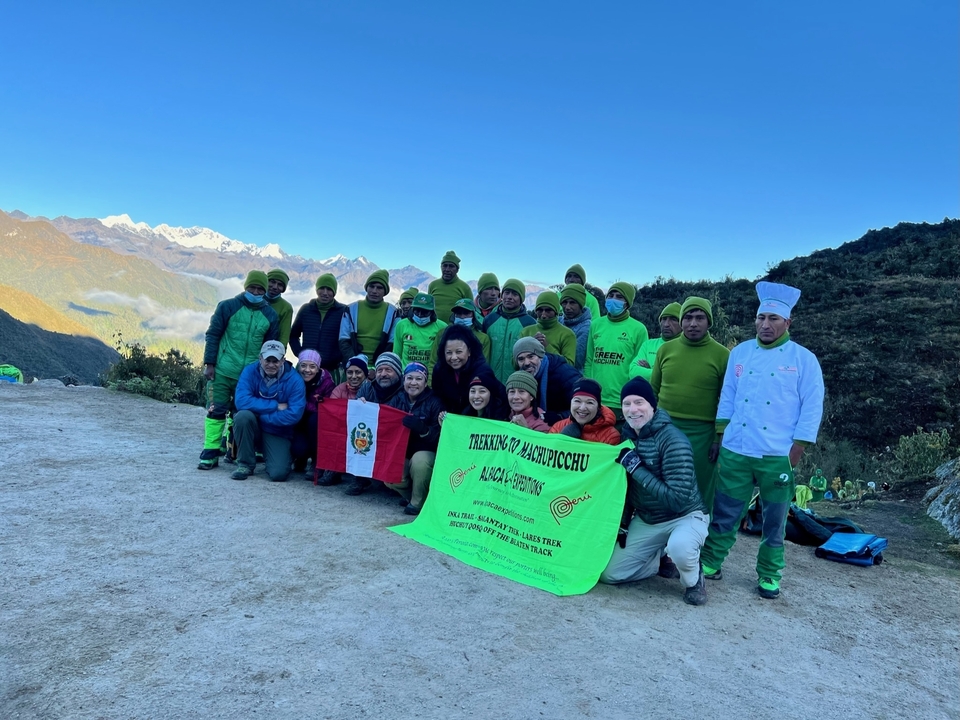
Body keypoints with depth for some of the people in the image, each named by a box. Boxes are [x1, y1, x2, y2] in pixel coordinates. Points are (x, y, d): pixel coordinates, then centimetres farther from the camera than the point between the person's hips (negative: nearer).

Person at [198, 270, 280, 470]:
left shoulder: (270, 315, 5)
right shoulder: (227, 307, -1)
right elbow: (212, 335, 1)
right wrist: (209, 364, -4)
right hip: (222, 371, -2)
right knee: (216, 411, -1)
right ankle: (210, 452, 6)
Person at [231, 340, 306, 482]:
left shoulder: (294, 380, -15)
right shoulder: (250, 372, -11)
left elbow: (294, 415, -23)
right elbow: (242, 402, -26)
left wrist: (260, 415, -22)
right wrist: (276, 406, -24)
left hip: (278, 434, -1)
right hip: (253, 429, 1)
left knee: (278, 474, -21)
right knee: (243, 415, -32)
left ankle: (272, 454, 18)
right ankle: (245, 464, -10)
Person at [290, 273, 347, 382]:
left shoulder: (343, 311, 0)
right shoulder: (306, 309, 8)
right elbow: (293, 335, 19)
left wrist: (340, 358, -9)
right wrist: (300, 353, 4)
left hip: (333, 370, -2)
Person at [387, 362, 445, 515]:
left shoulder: (434, 402, -12)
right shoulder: (397, 399, 2)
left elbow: (439, 435, -21)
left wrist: (422, 429, -39)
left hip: (427, 452, -4)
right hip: (402, 452, 4)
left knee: (419, 460, -35)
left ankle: (418, 502, -11)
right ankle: (410, 495, 12)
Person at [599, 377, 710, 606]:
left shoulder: (673, 440, -24)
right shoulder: (627, 435, -4)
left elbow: (678, 498, -30)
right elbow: (625, 484, 9)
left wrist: (636, 467, -29)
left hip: (685, 516, -6)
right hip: (645, 519, 6)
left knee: (679, 547, -40)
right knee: (609, 574, 0)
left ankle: (694, 581, -4)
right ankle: (662, 559, 22)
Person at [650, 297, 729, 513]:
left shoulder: (722, 355, -3)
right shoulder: (666, 349, 5)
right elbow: (653, 390, 11)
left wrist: (720, 437, -6)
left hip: (701, 433, -3)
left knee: (699, 491, 8)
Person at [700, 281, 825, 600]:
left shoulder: (804, 359, -1)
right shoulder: (739, 352, 8)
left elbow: (812, 407, -3)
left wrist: (797, 449, -8)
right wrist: (720, 434, 7)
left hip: (778, 456, -2)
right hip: (735, 452, 2)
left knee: (775, 520, 9)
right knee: (725, 512, 9)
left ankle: (769, 575, 24)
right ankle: (709, 562, 23)